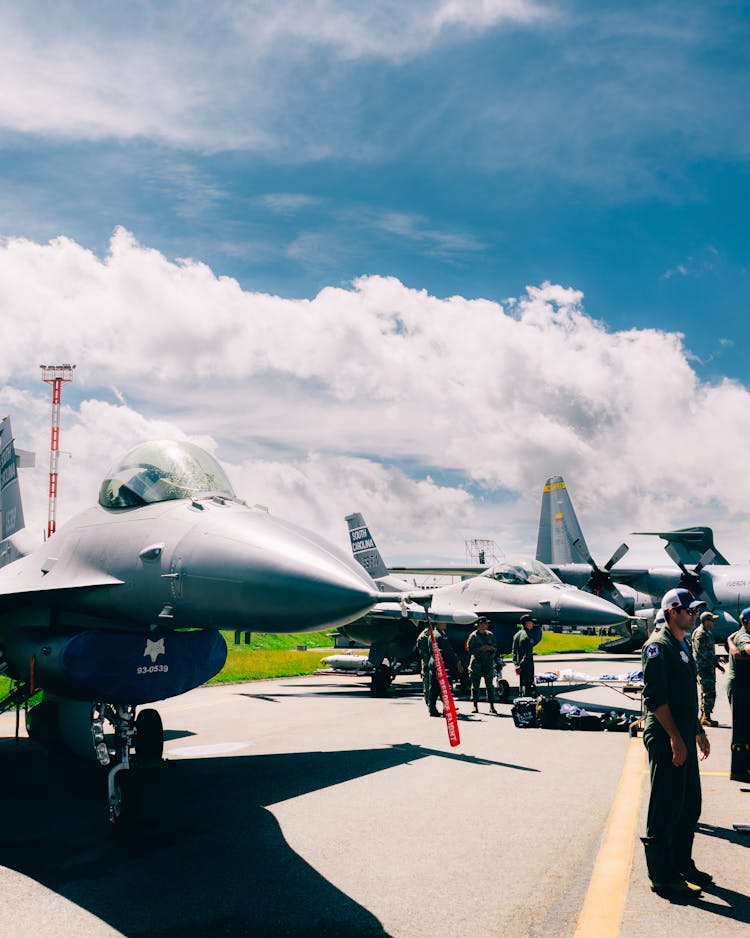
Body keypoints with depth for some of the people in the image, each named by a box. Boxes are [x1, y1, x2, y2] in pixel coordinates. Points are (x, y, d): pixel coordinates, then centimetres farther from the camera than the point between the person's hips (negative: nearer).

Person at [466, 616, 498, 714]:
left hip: (488, 663, 2)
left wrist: (491, 648, -6)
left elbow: (495, 648, 15)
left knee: (489, 685, -2)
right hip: (476, 663, -2)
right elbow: (469, 649, -5)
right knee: (475, 685, 0)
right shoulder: (473, 636, -1)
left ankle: (492, 706, 0)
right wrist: (480, 649, -15)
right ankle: (475, 706, 7)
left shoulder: (490, 635, 11)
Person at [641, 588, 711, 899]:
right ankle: (662, 876, 5)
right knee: (666, 807, -3)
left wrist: (698, 731, 22)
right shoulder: (658, 646, -14)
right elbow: (655, 697, -20)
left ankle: (682, 864, 29)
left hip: (684, 738, 10)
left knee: (690, 804, 16)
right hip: (666, 740, -10)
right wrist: (675, 738, -21)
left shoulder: (683, 646, 17)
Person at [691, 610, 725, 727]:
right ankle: (706, 717, -8)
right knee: (710, 692, -11)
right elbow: (702, 652, -21)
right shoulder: (700, 634, -14)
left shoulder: (708, 633, 18)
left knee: (705, 692, 13)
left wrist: (717, 663, 21)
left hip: (709, 667, 10)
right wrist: (716, 659, -18)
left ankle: (703, 716, 19)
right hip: (703, 667, -10)